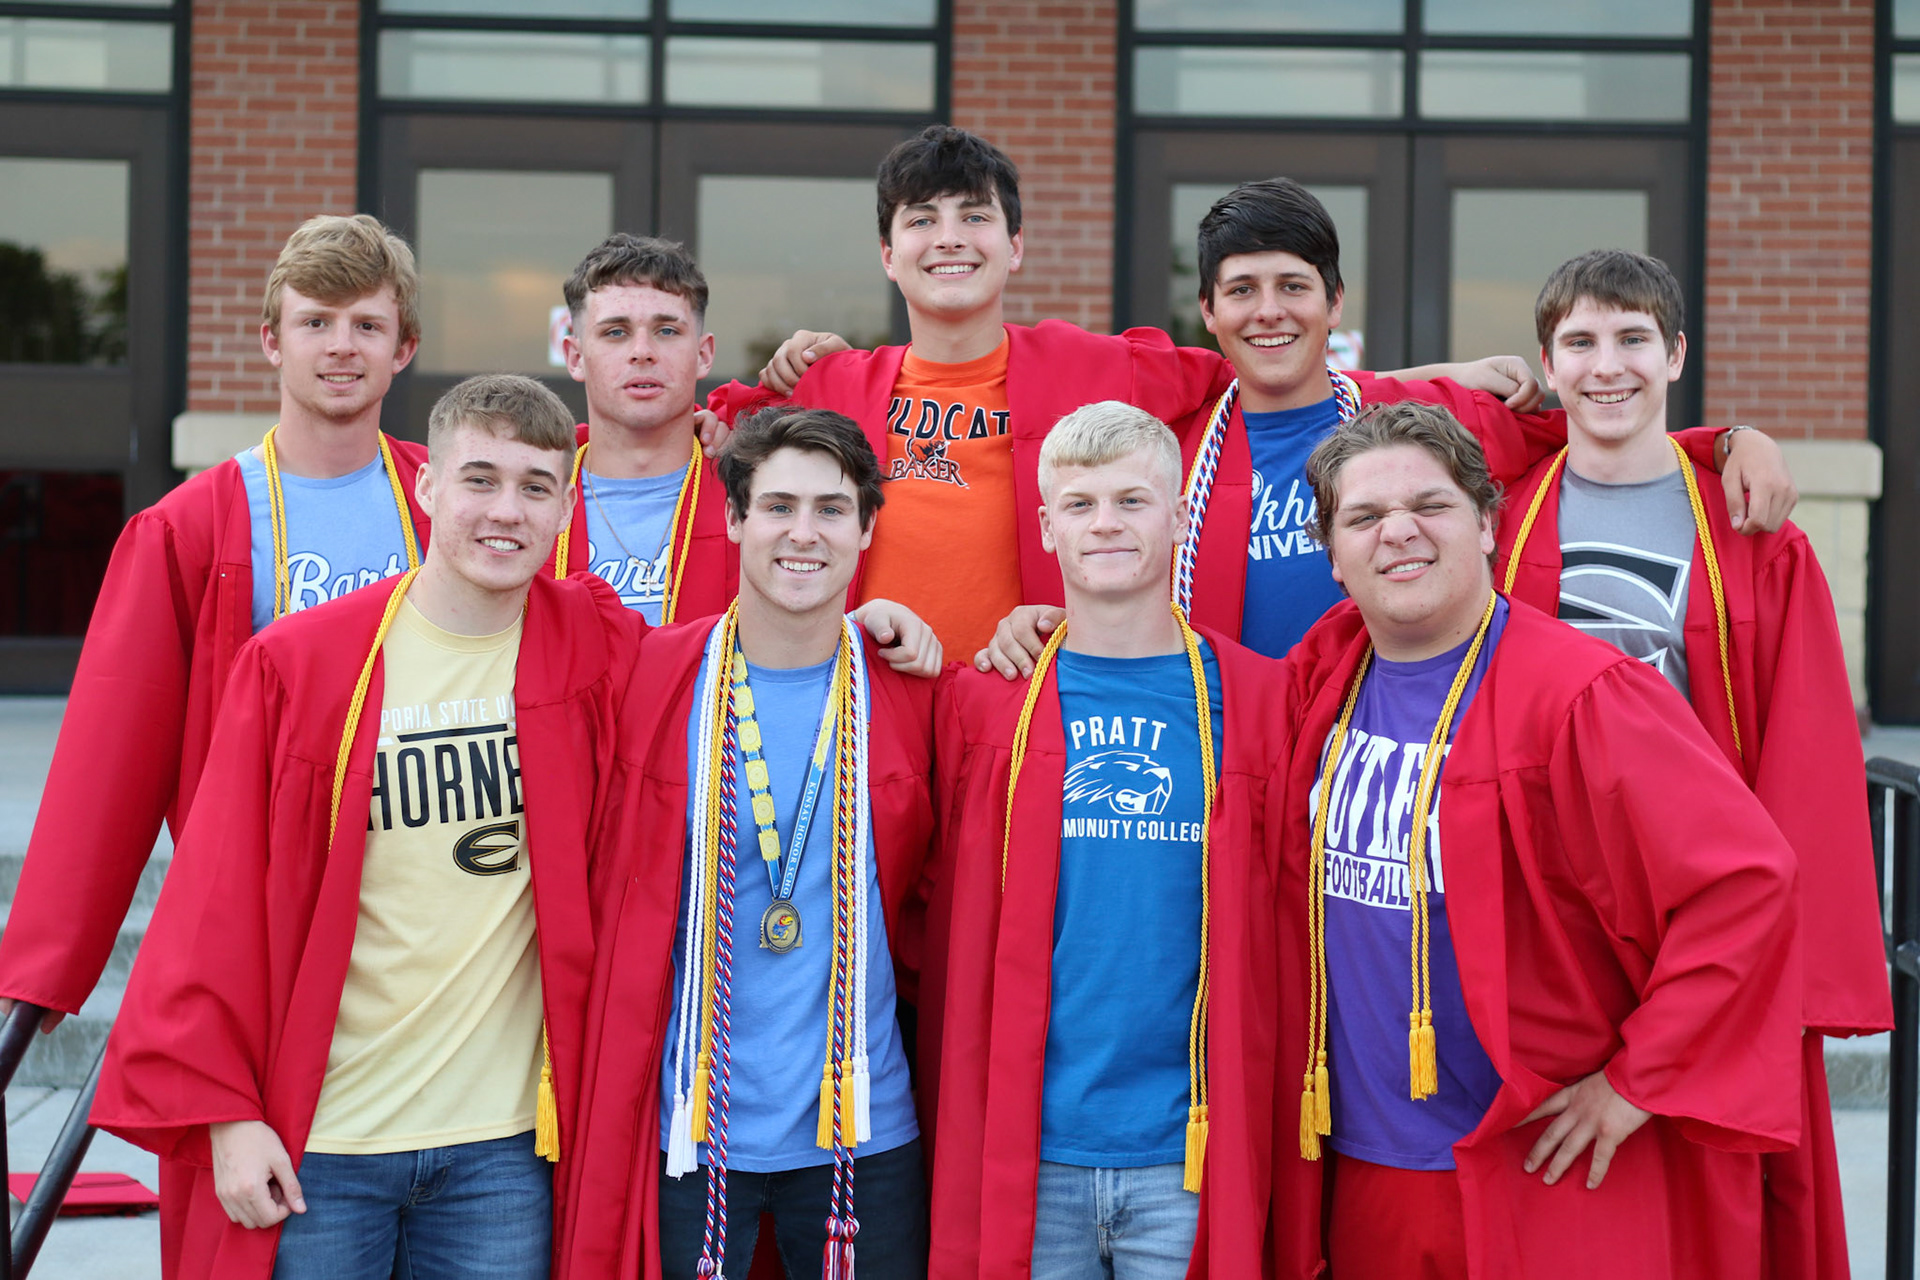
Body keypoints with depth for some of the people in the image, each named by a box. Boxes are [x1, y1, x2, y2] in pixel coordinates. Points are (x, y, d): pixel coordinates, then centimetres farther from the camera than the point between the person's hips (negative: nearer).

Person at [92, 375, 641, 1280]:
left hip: (505, 1144, 1)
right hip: (316, 1143, -1)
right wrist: (224, 1108, -5)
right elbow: (223, 899, -2)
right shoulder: (297, 663, -4)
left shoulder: (597, 651, -1)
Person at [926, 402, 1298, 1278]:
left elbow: (1286, 938, 6)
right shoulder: (979, 700, 5)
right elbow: (947, 934, 10)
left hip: (1192, 1153, 0)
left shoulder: (1255, 699, 5)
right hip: (1026, 1152, 0)